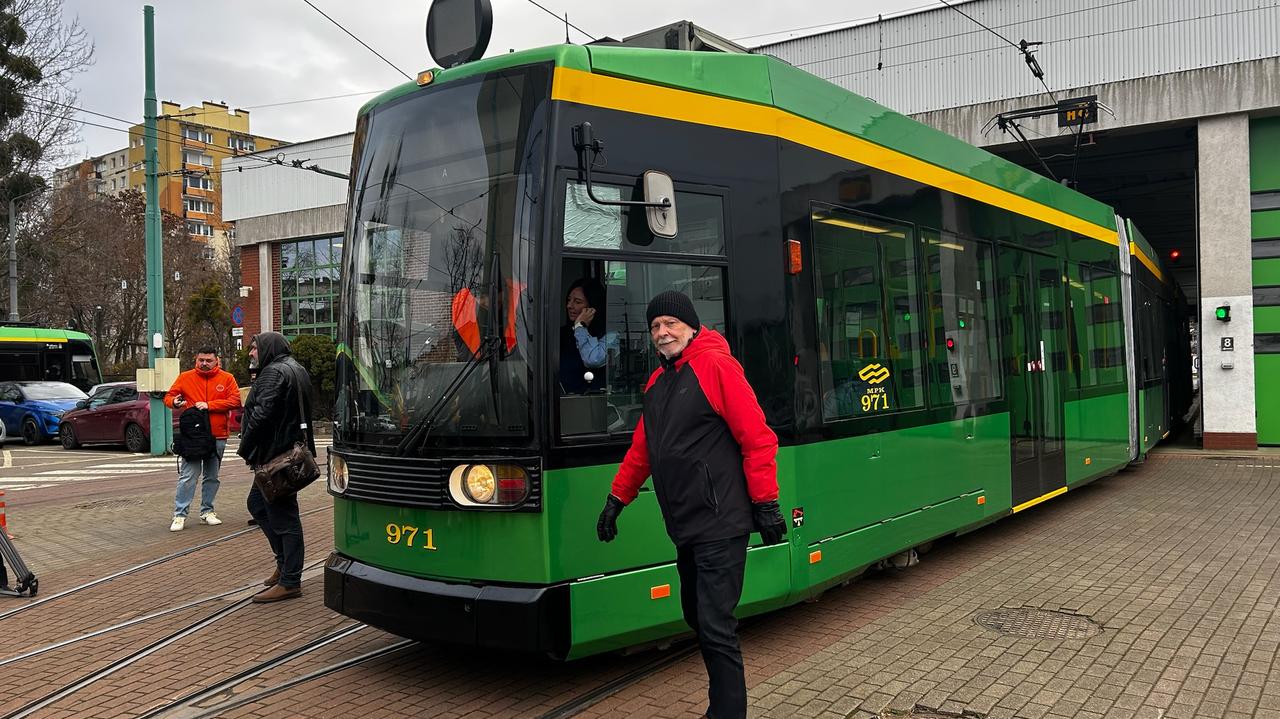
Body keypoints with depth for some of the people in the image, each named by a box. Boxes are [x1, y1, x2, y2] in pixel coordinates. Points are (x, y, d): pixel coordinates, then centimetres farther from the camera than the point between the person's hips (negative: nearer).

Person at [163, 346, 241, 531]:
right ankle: (180, 515, 0)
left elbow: (235, 401, -8)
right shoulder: (185, 377, 3)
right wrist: (174, 402, -16)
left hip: (217, 437, 2)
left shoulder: (227, 378, 2)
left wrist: (209, 405, -16)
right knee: (188, 476, -6)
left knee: (212, 476, 11)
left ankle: (207, 511, 23)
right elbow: (169, 396, 7)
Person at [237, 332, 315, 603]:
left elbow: (262, 415, -23)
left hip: (276, 453, -10)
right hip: (293, 450, 10)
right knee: (257, 503, 21)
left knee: (283, 515, -5)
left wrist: (245, 449, -12)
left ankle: (289, 581, 1)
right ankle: (285, 562, 25)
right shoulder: (296, 369, 18)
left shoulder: (274, 372, -13)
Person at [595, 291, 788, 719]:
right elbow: (641, 448, 21)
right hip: (685, 527, 8)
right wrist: (616, 499, 21)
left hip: (719, 526, -8)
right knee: (697, 618, 17)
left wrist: (766, 504, -13)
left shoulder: (716, 366, -10)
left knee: (716, 629, -7)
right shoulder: (657, 381, 14)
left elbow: (757, 438, -13)